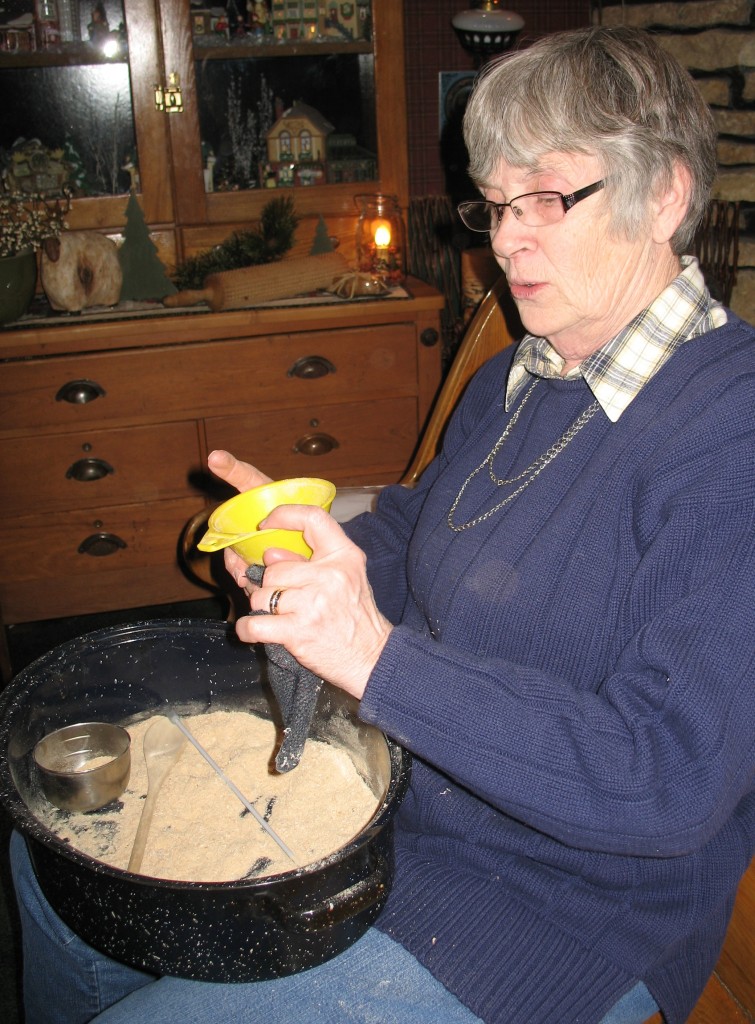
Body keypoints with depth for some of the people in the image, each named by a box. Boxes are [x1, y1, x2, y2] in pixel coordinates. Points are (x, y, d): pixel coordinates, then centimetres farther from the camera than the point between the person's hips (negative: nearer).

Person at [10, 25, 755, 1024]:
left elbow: (675, 777, -29)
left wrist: (379, 657, -36)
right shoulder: (514, 378, 4)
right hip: (383, 773, 8)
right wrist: (305, 545, -7)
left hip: (557, 898, -7)